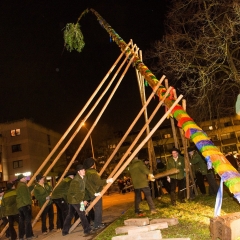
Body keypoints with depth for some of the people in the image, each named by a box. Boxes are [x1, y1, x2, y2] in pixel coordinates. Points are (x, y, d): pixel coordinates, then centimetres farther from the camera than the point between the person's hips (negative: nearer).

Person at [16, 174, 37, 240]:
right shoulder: (23, 186, -12)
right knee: (27, 220, -6)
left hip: (20, 205, 10)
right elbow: (25, 196, -19)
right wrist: (28, 204, -19)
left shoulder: (19, 186, 20)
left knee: (21, 221, 11)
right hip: (25, 205, -10)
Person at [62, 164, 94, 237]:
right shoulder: (76, 180, -21)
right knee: (82, 214, -6)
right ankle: (87, 230, -3)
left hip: (71, 199, 9)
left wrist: (83, 200, 7)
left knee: (70, 215, 14)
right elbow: (76, 192, -22)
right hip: (75, 200, -9)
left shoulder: (83, 178, 6)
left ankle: (65, 231, 22)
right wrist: (81, 201, -18)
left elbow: (83, 190, 11)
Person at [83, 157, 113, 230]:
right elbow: (98, 182, -31)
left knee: (99, 209, 17)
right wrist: (107, 181, -36)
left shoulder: (87, 173, 11)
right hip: (96, 194, -10)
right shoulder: (92, 173, -19)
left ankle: (99, 223, 26)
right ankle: (96, 225, -1)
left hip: (94, 193, 10)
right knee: (98, 209, -5)